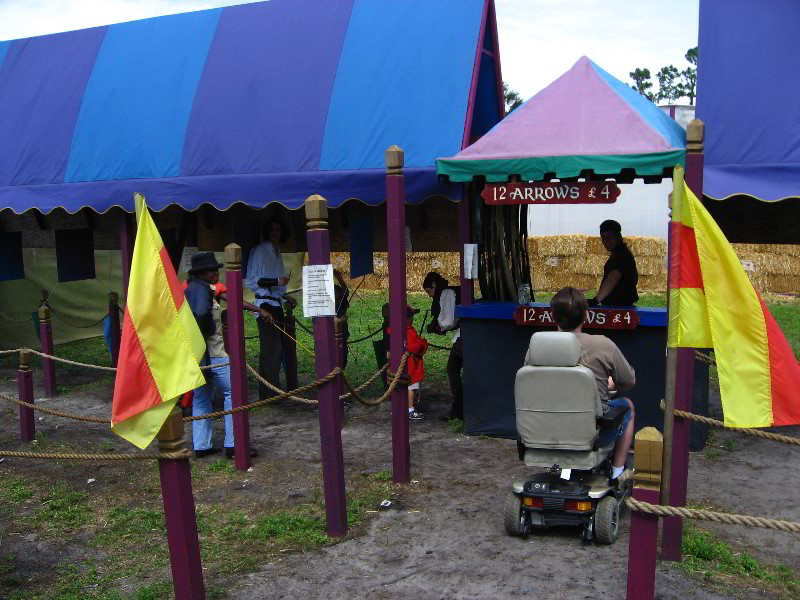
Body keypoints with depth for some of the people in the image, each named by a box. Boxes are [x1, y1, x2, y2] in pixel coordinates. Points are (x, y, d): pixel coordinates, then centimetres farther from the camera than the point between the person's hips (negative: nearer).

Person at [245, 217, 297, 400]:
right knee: (271, 351, -12)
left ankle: (266, 393, 12)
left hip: (276, 305, 9)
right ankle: (272, 393, -11)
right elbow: (251, 281, -11)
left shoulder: (277, 252, 20)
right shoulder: (259, 251, -6)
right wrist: (276, 281, -18)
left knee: (275, 350, 7)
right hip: (265, 305, -9)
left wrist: (285, 297, 22)